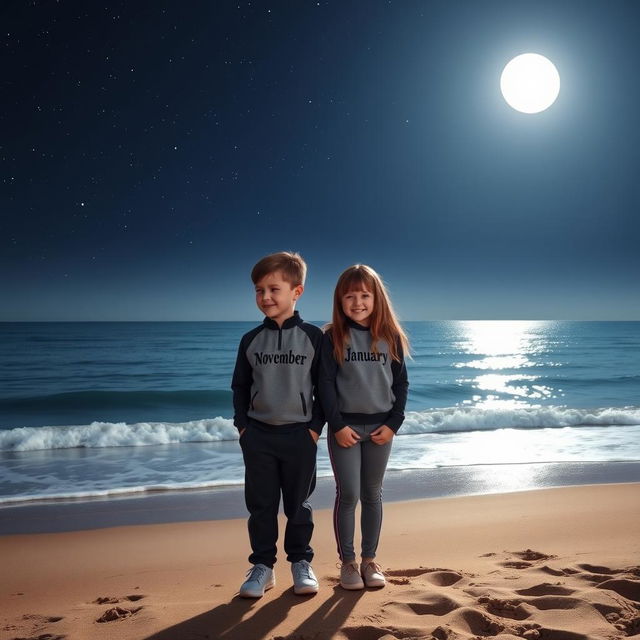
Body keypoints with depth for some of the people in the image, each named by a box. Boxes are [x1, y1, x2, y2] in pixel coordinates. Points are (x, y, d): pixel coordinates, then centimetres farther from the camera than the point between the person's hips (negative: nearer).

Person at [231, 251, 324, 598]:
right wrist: (242, 425, 2)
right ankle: (262, 566, 22)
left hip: (300, 435, -2)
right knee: (260, 504, 9)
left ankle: (301, 563, 27)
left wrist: (316, 426, -6)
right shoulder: (251, 340, 3)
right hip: (258, 434, 2)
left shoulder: (313, 336, -4)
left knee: (298, 505, 10)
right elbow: (239, 387, 9)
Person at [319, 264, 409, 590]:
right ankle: (347, 562, 17)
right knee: (348, 495, 2)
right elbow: (325, 384, -6)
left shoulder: (391, 337, 2)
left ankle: (369, 559, 25)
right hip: (345, 426, -2)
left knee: (372, 494, 12)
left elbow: (401, 383, 4)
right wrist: (337, 425, -12)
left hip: (380, 426, 2)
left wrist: (393, 423, -4)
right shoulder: (334, 337, -4)